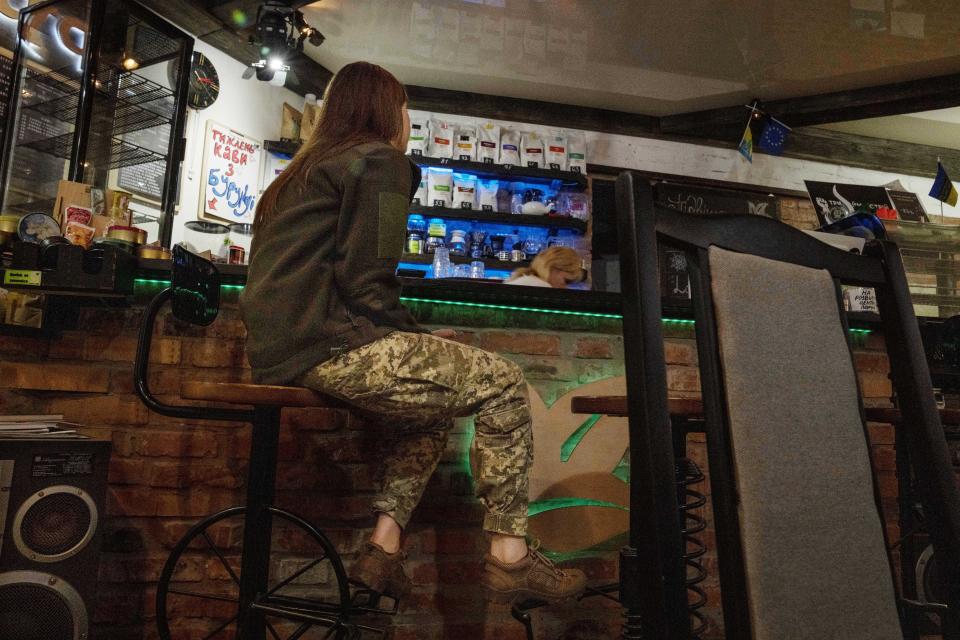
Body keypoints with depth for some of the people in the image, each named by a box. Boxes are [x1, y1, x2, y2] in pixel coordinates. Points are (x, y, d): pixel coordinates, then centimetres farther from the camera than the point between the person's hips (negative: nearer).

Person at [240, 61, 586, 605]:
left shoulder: (304, 169, 27)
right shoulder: (379, 160, -1)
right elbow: (367, 280, -15)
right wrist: (416, 338, 1)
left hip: (281, 355, 10)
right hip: (328, 348, -10)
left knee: (433, 409, 23)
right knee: (503, 383, -4)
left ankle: (384, 551, 15)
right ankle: (510, 557, 0)